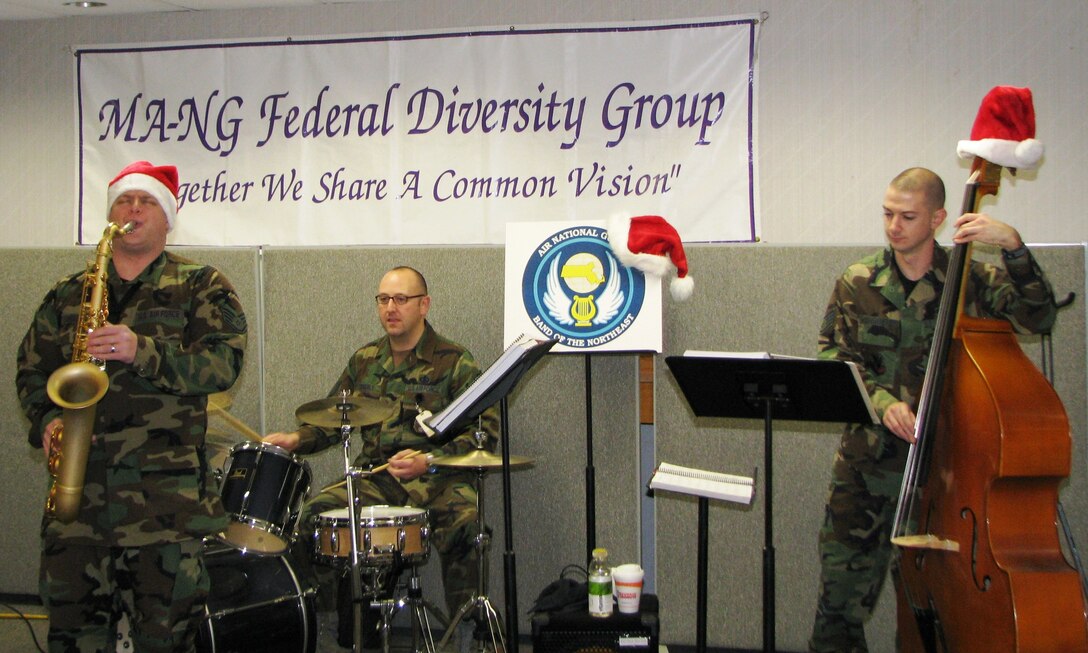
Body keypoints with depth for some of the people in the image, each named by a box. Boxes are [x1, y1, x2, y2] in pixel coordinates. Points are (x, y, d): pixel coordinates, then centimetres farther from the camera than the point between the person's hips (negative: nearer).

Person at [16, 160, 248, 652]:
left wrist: (141, 351, -18)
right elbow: (31, 367, 19)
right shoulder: (67, 294, 19)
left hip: (165, 487, -3)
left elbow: (223, 363, -6)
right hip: (78, 484, 3)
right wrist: (46, 419, -1)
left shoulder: (200, 287, 7)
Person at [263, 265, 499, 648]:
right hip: (375, 477, 5)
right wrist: (297, 440, 2)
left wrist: (428, 461, -21)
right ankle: (357, 634, -3)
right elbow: (332, 418, 22)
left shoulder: (455, 362, -1)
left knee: (463, 526, -35)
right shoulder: (364, 361, 15)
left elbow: (483, 431, -8)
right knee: (313, 516, -18)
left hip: (439, 479, -4)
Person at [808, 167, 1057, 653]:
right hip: (868, 464, 1)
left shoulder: (972, 281, 1)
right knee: (843, 584, 1)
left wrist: (1013, 246, -24)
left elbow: (1038, 317, -12)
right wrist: (880, 401, -15)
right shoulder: (857, 285, 4)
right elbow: (834, 358, 2)